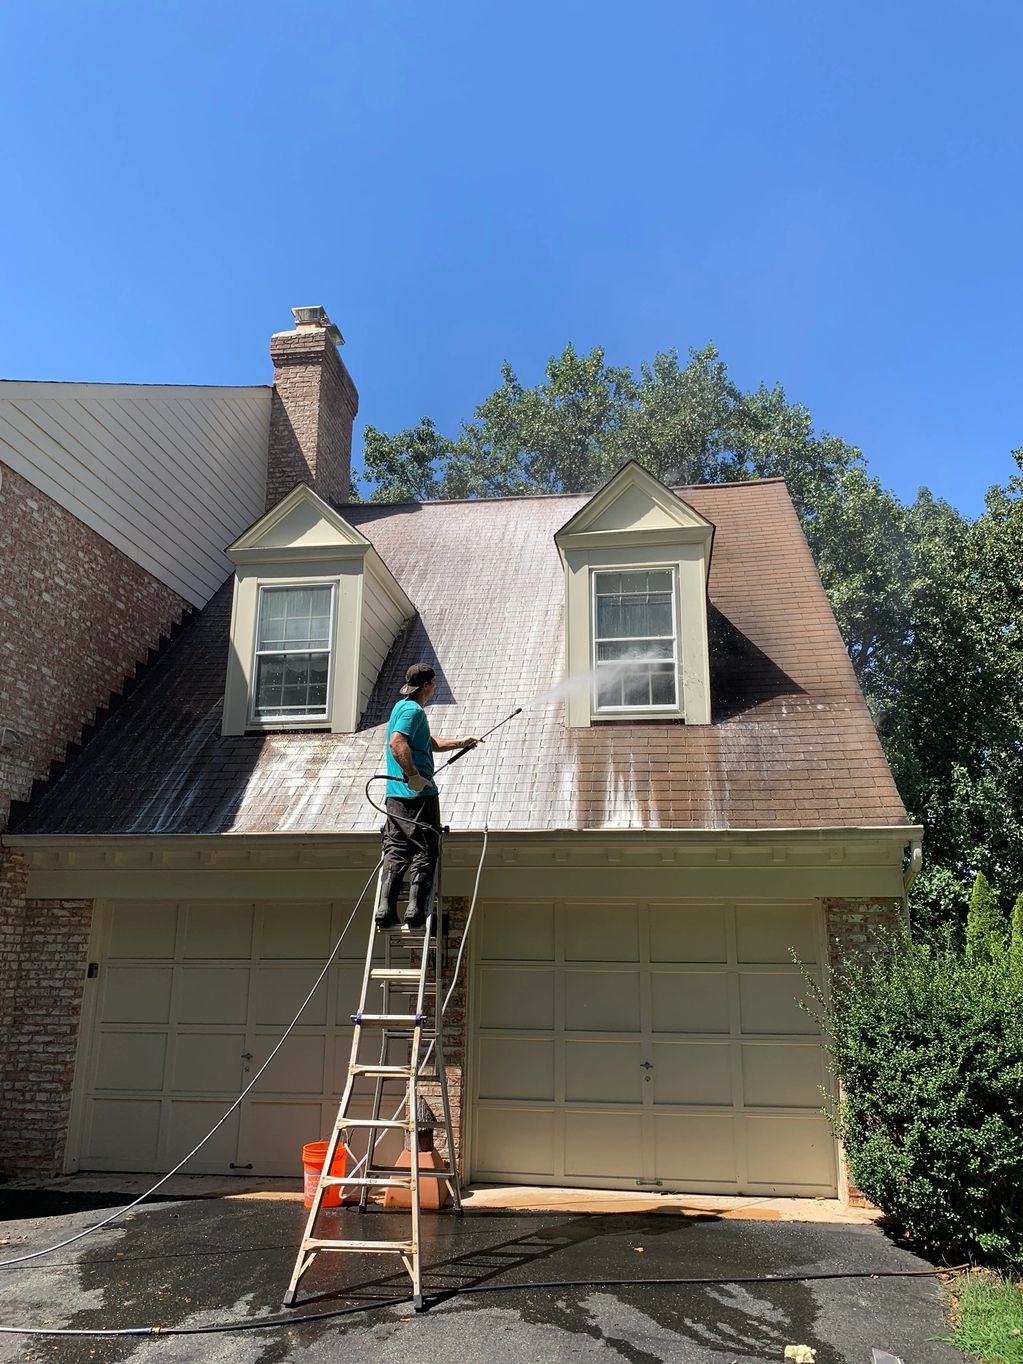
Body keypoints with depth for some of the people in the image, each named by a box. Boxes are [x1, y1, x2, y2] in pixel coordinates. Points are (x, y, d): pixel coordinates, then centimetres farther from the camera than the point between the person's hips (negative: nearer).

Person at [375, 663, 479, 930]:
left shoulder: (402, 706, 22)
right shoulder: (413, 710, -9)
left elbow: (430, 743, 34)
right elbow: (397, 743, -27)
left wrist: (460, 743, 38)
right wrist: (414, 775, -25)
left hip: (396, 794, 9)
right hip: (419, 795, -9)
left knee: (395, 853, 5)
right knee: (423, 853, -1)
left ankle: (386, 911, -1)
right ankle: (415, 911, -5)